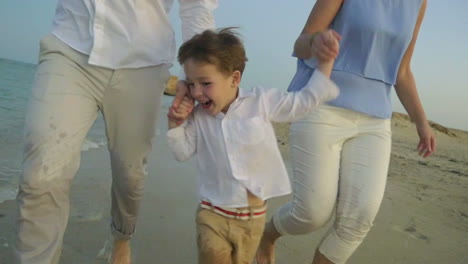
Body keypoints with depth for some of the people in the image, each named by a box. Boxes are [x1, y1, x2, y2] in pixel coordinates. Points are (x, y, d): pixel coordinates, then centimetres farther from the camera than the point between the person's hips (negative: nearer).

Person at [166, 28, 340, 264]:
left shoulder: (262, 102, -9)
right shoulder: (197, 117, -5)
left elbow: (306, 101, -6)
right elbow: (182, 153, 3)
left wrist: (326, 59, -10)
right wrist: (175, 125, -12)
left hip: (252, 215, 0)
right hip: (212, 213, 0)